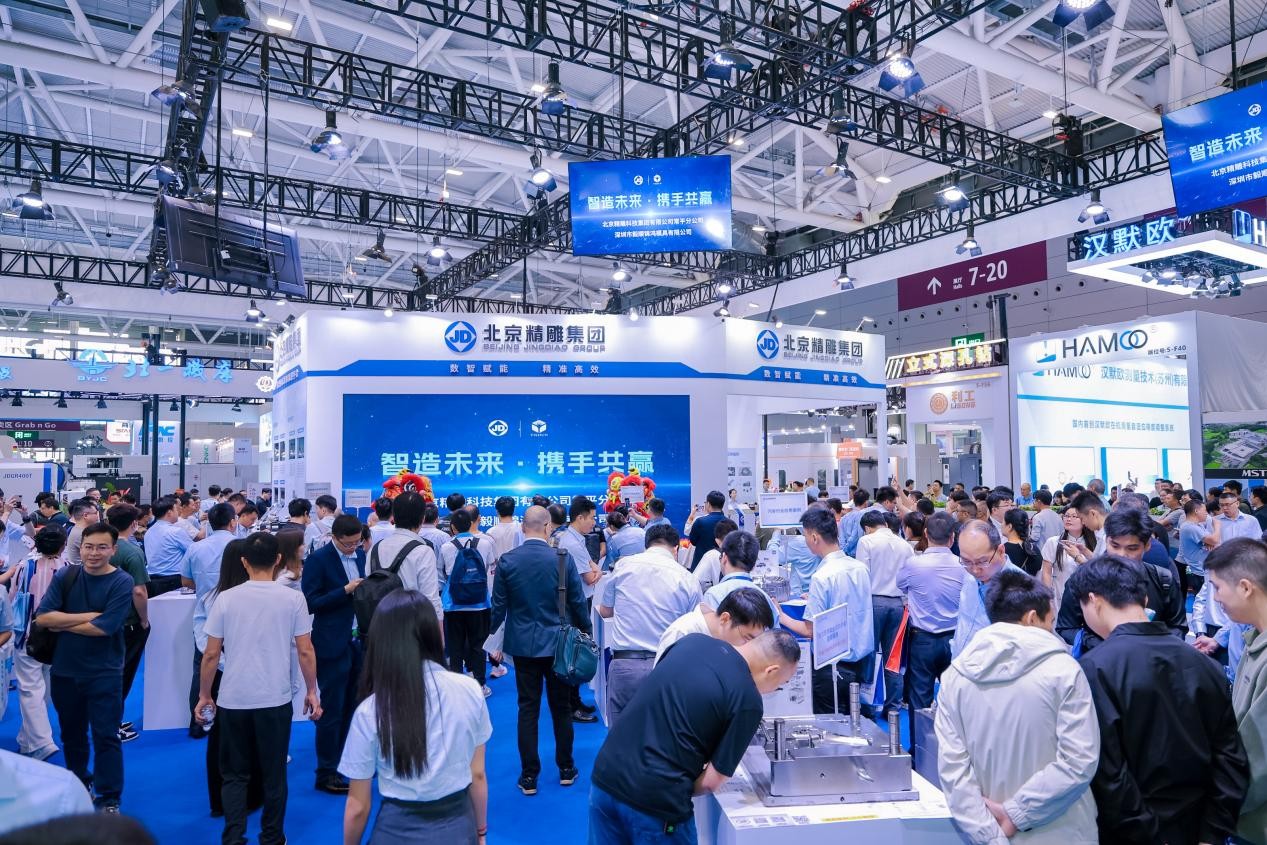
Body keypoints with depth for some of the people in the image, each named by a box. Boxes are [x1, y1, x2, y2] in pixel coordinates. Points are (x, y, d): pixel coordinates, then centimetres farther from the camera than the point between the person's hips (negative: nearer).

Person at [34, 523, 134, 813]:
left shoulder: (121, 582, -13)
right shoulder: (64, 577, -2)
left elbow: (103, 627, -20)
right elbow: (42, 617, -12)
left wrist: (62, 623, -9)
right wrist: (87, 616, -18)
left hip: (104, 673, -4)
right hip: (64, 670, 4)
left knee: (105, 736, 2)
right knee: (71, 733, 20)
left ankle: (109, 798, 15)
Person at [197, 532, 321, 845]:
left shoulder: (226, 598, -4)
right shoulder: (292, 599, -6)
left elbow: (211, 653, -1)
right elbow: (305, 651, -3)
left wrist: (204, 696, 11)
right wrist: (312, 692, 7)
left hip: (233, 700, 1)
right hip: (275, 700, -1)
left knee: (234, 774, 16)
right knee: (273, 774, 13)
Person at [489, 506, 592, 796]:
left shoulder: (507, 561, -8)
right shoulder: (563, 558, -11)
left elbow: (498, 607, -2)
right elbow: (577, 602, -5)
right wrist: (587, 632, 11)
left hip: (523, 644, 1)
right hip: (558, 643, 0)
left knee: (528, 710, 9)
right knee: (561, 707, 14)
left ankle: (529, 777, 15)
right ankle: (566, 769, 25)